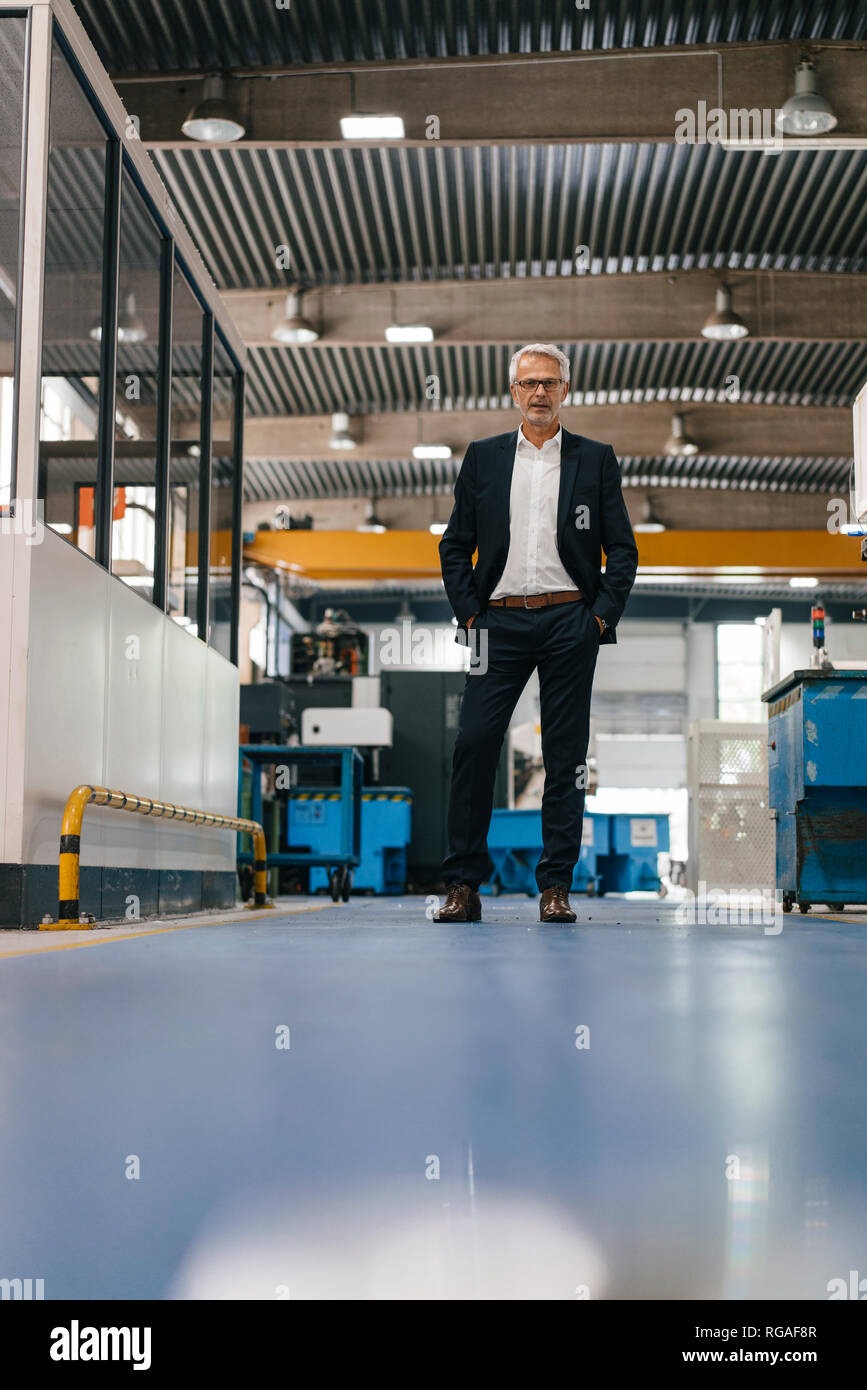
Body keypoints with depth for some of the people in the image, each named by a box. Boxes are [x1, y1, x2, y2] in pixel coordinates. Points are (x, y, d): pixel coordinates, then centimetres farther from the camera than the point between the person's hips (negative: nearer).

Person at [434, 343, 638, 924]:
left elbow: (623, 549, 7)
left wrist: (602, 615, -3)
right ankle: (463, 884, 1)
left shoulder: (596, 459, 9)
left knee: (566, 755, 1)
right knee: (474, 742, -7)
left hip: (570, 621, 0)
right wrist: (469, 612, 1)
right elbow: (456, 545, 12)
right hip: (501, 621, 1)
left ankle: (556, 886, 8)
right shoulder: (483, 457, 12)